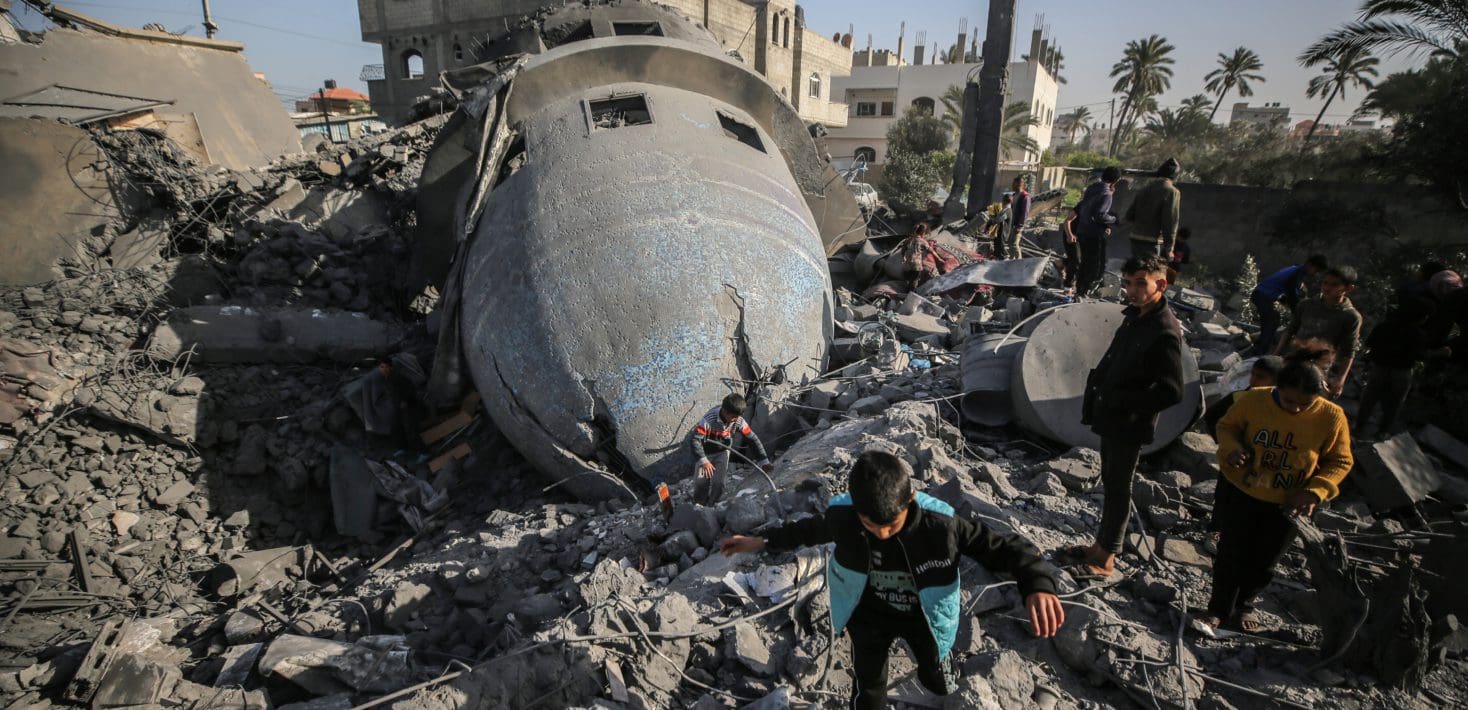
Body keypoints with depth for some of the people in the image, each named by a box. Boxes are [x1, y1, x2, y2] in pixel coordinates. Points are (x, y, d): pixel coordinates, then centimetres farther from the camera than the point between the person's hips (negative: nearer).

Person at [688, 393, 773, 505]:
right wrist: (703, 461, -42)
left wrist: (764, 461, -15)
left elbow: (752, 438, -13)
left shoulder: (738, 421, -22)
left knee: (718, 483, -13)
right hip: (705, 453, -2)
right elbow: (694, 440, -34)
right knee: (701, 484, -4)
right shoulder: (709, 419, -34)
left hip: (722, 453, 2)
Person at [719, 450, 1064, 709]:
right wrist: (764, 541, -2)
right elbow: (813, 528, -6)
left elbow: (1005, 546, -28)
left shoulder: (941, 525, -37)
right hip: (869, 616, 0)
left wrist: (1037, 585, -48)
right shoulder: (841, 515, -30)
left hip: (923, 617, 0)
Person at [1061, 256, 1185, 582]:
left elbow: (1171, 392, -24)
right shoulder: (1135, 317, 6)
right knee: (1110, 483, 18)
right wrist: (1093, 400, 5)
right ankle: (1101, 546, 33)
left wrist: (1120, 400, -19)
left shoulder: (1165, 332, -22)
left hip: (1131, 426, -8)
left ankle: (1105, 563, 15)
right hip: (1112, 419, 9)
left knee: (1117, 489, 2)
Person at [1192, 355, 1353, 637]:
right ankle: (1219, 611, 21)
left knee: (1263, 561, 15)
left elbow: (1340, 462, -5)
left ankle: (1243, 605, 40)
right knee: (1232, 553, 5)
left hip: (1287, 504, 1)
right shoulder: (1253, 400, -19)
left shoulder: (1332, 417, -18)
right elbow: (1226, 426, -1)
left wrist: (1315, 492, -19)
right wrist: (1232, 448, -22)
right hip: (1240, 492, -1)